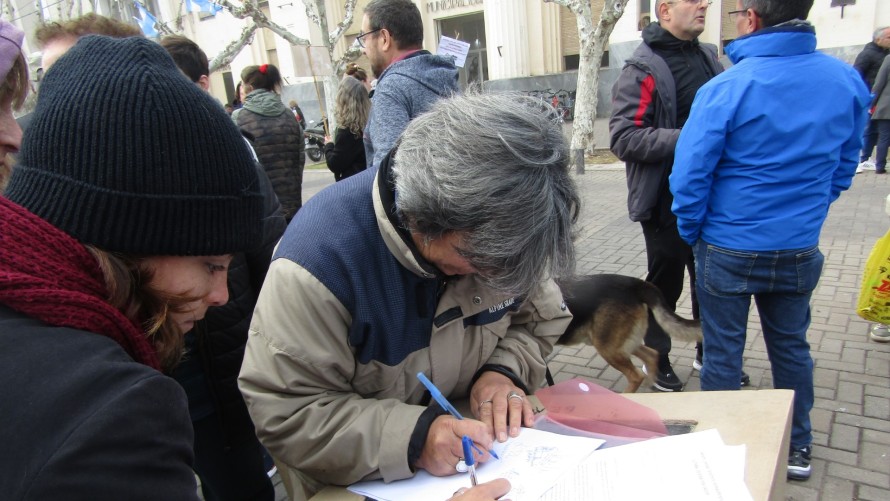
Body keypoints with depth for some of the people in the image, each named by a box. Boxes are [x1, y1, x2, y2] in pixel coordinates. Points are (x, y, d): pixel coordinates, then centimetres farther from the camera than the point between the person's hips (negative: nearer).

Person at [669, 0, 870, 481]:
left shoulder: (725, 89, -20)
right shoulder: (847, 81, -3)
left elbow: (689, 176, -17)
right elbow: (844, 167, 8)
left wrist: (692, 232, 0)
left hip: (728, 250, -4)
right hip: (800, 249, 5)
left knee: (722, 351, 11)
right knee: (791, 346, 20)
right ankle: (797, 448, 37)